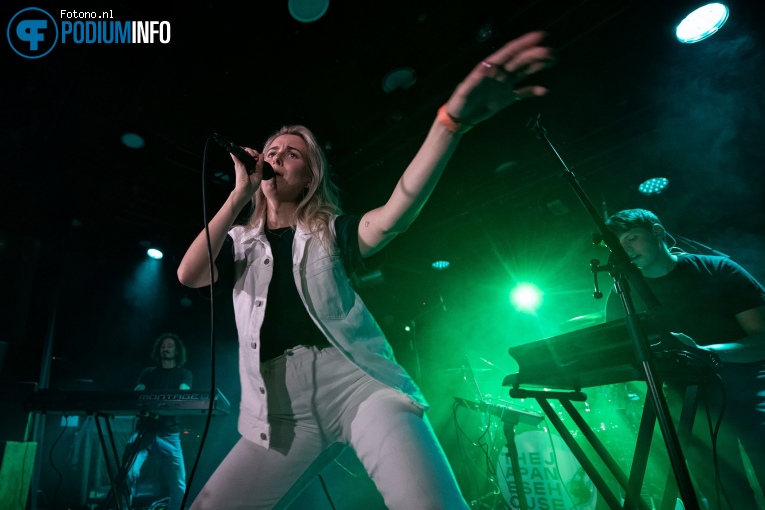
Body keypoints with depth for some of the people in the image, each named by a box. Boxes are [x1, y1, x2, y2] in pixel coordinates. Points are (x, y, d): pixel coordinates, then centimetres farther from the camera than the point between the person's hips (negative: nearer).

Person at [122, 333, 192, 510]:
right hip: (144, 431, 1)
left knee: (179, 486, 0)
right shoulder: (148, 372, 15)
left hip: (169, 434, -1)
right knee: (129, 473, -21)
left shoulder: (184, 374, 9)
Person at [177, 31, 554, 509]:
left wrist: (453, 119, -24)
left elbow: (397, 212, -8)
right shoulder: (240, 240, 21)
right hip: (280, 400, 3)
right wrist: (240, 194, 3)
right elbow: (189, 275, 1)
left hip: (355, 378, -2)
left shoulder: (331, 232, 12)